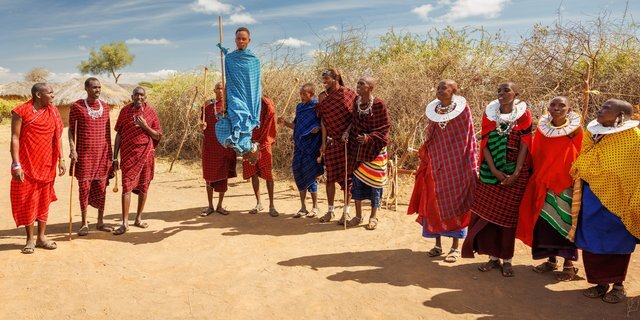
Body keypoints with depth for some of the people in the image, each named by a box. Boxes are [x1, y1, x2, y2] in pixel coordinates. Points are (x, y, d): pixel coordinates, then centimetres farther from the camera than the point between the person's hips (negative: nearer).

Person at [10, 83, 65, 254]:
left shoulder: (53, 112, 6)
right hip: (26, 165, -4)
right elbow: (15, 138, -9)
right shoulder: (21, 111, -7)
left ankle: (41, 237, 19)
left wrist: (61, 160, 5)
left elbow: (58, 137, 10)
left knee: (44, 200, 9)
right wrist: (16, 165, -14)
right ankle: (30, 239, 14)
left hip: (47, 165, 4)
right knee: (27, 201, 3)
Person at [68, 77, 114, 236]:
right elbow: (71, 129, -1)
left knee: (101, 187, 6)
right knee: (84, 187, 1)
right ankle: (84, 223, 11)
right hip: (84, 153, -3)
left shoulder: (105, 107, 9)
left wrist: (110, 153, 11)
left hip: (102, 152, 3)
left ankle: (100, 221, 16)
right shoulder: (77, 106, -2)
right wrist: (72, 149, -14)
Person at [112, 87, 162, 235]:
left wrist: (145, 126, -14)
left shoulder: (150, 112, 2)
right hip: (129, 154, -1)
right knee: (126, 186, -7)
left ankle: (139, 218, 22)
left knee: (144, 186, 7)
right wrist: (115, 157, 2)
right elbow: (119, 134, 5)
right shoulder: (125, 111, 3)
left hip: (146, 154, 1)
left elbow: (158, 136, 3)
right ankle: (125, 223, -4)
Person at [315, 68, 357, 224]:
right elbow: (323, 121, 7)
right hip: (331, 142, 4)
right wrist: (323, 142, 1)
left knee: (346, 176, 2)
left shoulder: (348, 94, -3)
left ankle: (346, 211, 12)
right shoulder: (324, 97, 9)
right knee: (330, 177, 5)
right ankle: (330, 210, 17)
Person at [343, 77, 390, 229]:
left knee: (373, 182, 5)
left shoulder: (378, 104, -15)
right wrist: (347, 131, -5)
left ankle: (373, 217, 20)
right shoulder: (356, 101, 1)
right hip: (357, 148, 5)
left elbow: (385, 126, -11)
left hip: (373, 149, -5)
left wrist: (369, 137, -22)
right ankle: (358, 215, 23)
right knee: (356, 179, 9)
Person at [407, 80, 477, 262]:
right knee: (434, 203, 7)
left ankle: (455, 247, 14)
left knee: (455, 202, 3)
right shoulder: (432, 111, 5)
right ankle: (438, 244, 20)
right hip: (436, 165, 4)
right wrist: (425, 161, 7)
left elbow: (469, 140, -4)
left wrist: (471, 167, -8)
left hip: (457, 165, -4)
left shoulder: (462, 111, -6)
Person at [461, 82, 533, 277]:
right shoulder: (489, 114, 3)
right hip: (491, 170, 2)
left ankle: (507, 259, 15)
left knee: (508, 215, 3)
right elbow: (485, 144, -1)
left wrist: (516, 173, -14)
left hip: (515, 171, -2)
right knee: (487, 212, 1)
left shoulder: (523, 114, -2)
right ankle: (493, 257, 14)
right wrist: (494, 171, -11)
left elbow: (525, 145, -6)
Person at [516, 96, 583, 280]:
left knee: (566, 221, 1)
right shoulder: (542, 129, 3)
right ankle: (551, 260, 24)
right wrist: (537, 178, 8)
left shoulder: (576, 130, -5)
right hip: (544, 182, 3)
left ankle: (569, 265, 14)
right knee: (545, 220, 8)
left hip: (567, 182, -3)